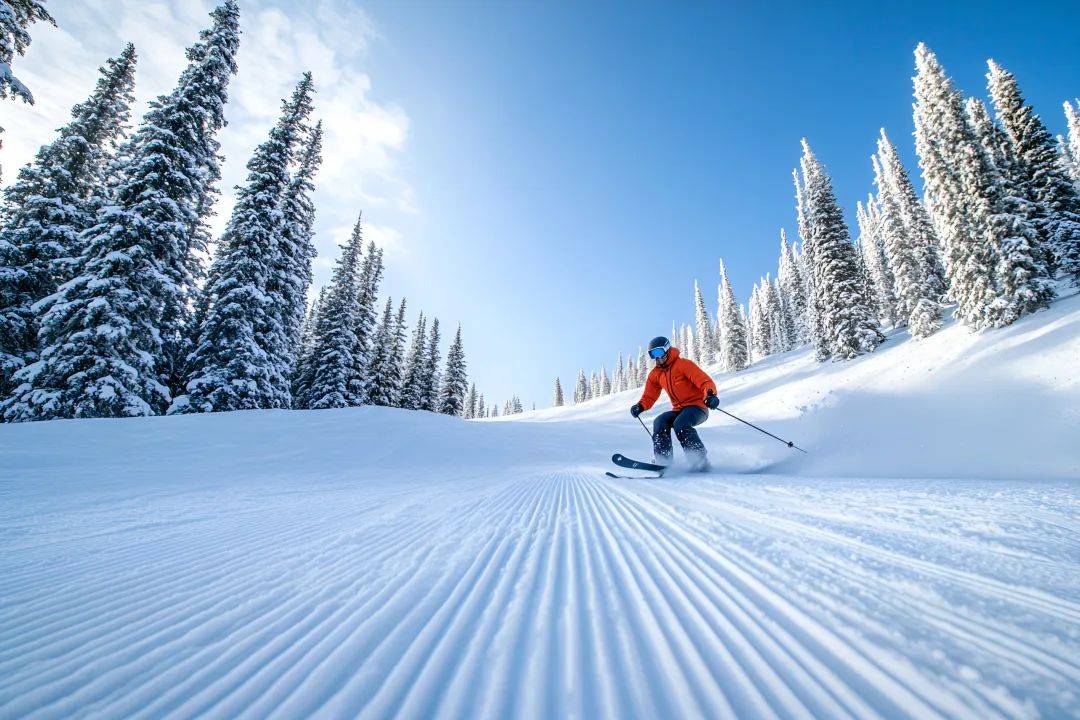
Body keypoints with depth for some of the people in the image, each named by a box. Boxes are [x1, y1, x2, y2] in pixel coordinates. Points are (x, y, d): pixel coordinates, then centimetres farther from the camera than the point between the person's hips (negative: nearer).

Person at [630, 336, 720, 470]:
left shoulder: (683, 364, -9)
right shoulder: (655, 374, 10)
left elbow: (705, 381, -17)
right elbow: (649, 396, 13)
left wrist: (710, 394, -38)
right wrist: (640, 406, -8)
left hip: (697, 406, -6)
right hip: (678, 410, 6)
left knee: (680, 424, -32)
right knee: (660, 422, -20)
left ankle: (700, 461, -23)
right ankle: (664, 461, -19)